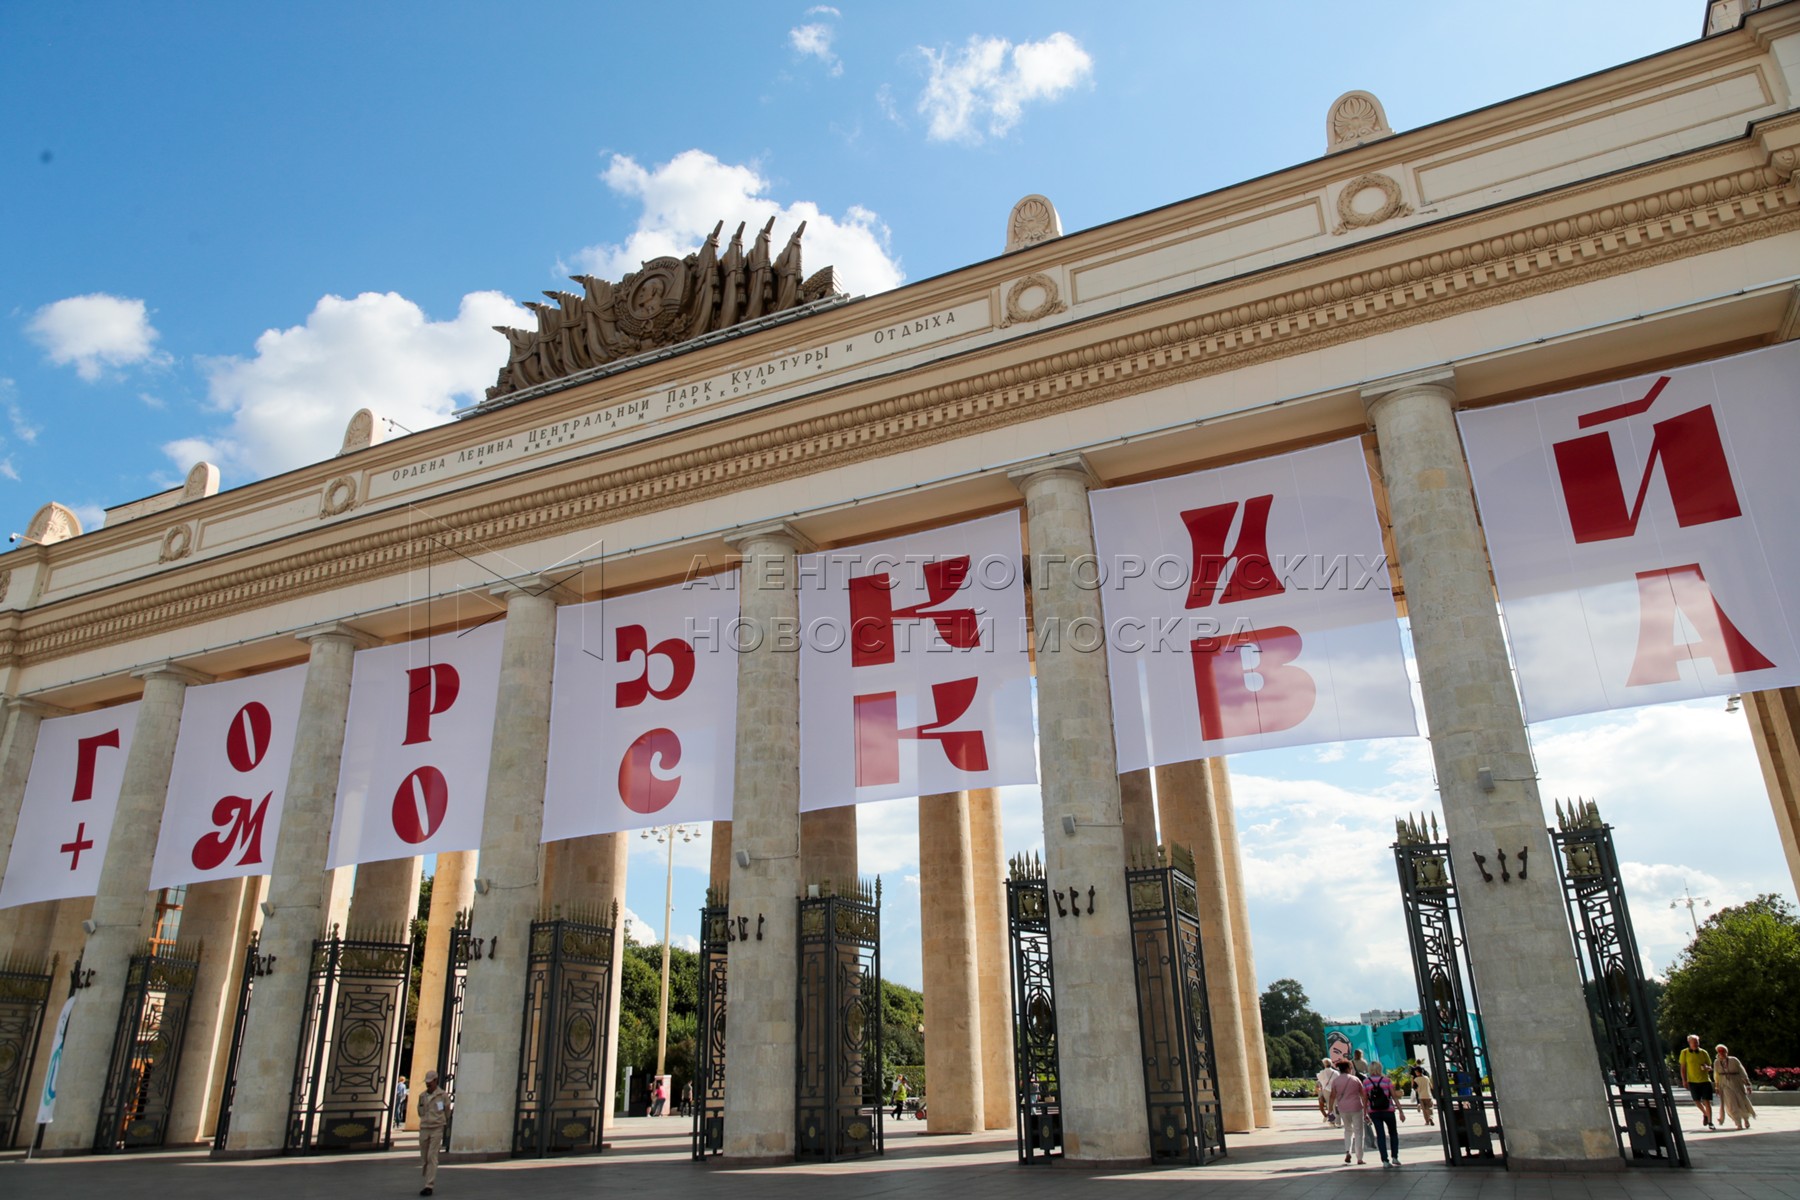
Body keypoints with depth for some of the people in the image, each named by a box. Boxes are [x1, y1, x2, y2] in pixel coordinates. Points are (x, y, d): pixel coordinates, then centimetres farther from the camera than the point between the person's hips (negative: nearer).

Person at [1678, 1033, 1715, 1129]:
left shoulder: (1703, 1052, 0)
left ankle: (1710, 1122, 4)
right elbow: (1683, 1068, 4)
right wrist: (1684, 1080, -1)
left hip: (1705, 1080, -1)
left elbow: (1710, 1066, 6)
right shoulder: (1685, 1053, -1)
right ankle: (1705, 1114, 35)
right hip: (1693, 1081, 1)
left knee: (1707, 1101, -5)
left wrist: (1707, 1068, -17)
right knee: (1697, 1101, 6)